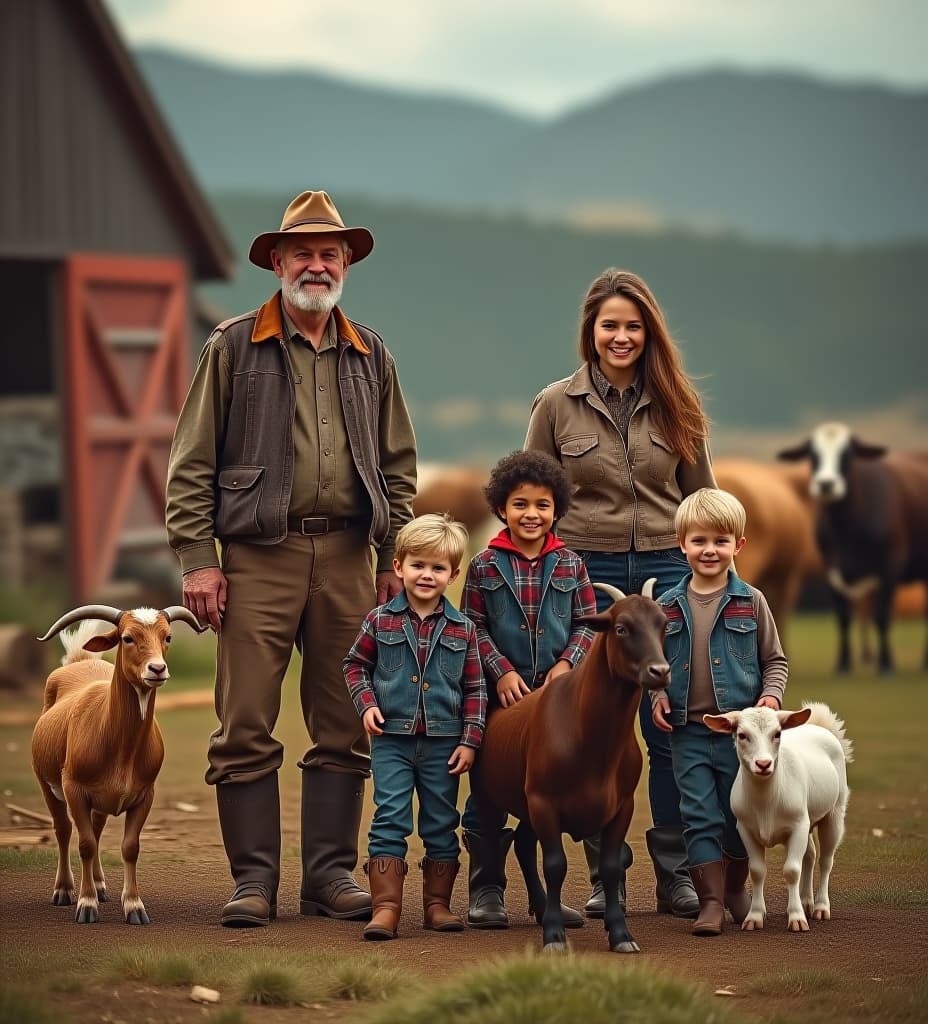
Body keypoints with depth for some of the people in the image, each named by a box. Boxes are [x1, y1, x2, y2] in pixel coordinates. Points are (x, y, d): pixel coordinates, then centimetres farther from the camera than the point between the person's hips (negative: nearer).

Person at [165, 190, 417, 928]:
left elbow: (398, 466, 18)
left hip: (347, 556, 3)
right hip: (259, 555, -3)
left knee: (344, 728, 5)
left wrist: (396, 558, 9)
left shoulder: (370, 356, 15)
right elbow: (192, 464, 2)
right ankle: (254, 878, 2)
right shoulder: (233, 348, 4)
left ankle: (331, 872, 13)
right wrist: (197, 558, -6)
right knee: (246, 728, -5)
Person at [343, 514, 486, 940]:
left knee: (441, 825, 9)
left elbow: (475, 689, 6)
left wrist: (470, 740, -1)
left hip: (443, 743, 1)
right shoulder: (380, 621, 0)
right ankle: (386, 906, -7)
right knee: (389, 821, -6)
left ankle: (437, 903, 19)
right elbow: (355, 664, 11)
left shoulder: (462, 629, 2)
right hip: (392, 740, -1)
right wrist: (367, 703, -5)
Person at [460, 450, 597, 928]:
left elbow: (587, 623, 6)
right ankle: (484, 891, 10)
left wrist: (568, 663, -10)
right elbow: (473, 627, -1)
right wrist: (501, 671, -12)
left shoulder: (569, 565, 5)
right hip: (500, 694, -2)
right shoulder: (485, 565, 0)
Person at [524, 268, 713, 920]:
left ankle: (676, 873, 7)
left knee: (671, 728, -1)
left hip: (667, 573, 1)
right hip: (586, 574, 0)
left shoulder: (675, 407, 8)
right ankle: (607, 876, 10)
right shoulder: (557, 405, 4)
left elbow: (702, 497, 14)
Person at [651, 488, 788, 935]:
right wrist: (657, 694, -4)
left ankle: (735, 887, 30)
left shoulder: (750, 602, 0)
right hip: (688, 732, 1)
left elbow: (775, 660, 5)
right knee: (700, 817, -2)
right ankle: (710, 901, 2)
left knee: (739, 817, 9)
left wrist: (771, 694, -11)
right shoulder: (668, 606, 3)